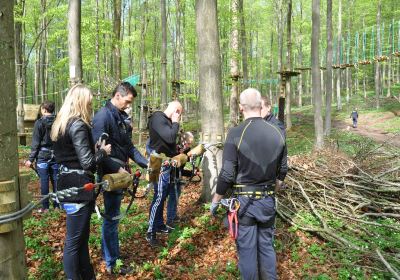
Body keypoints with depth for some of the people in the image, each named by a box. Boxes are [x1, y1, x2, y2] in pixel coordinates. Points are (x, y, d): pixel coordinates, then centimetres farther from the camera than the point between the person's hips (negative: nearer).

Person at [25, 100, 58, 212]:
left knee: (44, 182, 3)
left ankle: (45, 207, 10)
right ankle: (57, 205, 15)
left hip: (43, 156, -3)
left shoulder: (39, 122, -8)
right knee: (56, 181, 9)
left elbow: (35, 142, -9)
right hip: (56, 156, 3)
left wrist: (31, 159, -4)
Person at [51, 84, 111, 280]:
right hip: (78, 187, -10)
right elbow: (87, 162, -21)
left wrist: (95, 148, 13)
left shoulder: (61, 123, 12)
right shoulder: (78, 125, -18)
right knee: (74, 240, 3)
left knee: (81, 236, 19)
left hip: (68, 184, 10)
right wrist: (103, 151, -4)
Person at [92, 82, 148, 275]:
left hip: (120, 173, 9)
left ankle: (107, 254, 36)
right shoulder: (103, 116, -15)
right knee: (112, 218, 1)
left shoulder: (122, 117, 12)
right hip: (111, 174, -9)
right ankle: (112, 264, 15)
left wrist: (146, 163, 8)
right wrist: (117, 169, -23)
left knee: (112, 216, 19)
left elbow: (129, 146, 16)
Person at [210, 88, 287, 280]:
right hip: (268, 200, 4)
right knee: (266, 246, 19)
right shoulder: (277, 133, -1)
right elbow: (282, 171, 8)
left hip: (244, 201, -4)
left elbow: (227, 175, -16)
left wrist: (215, 201, -2)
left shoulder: (236, 134, -16)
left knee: (247, 250, 10)